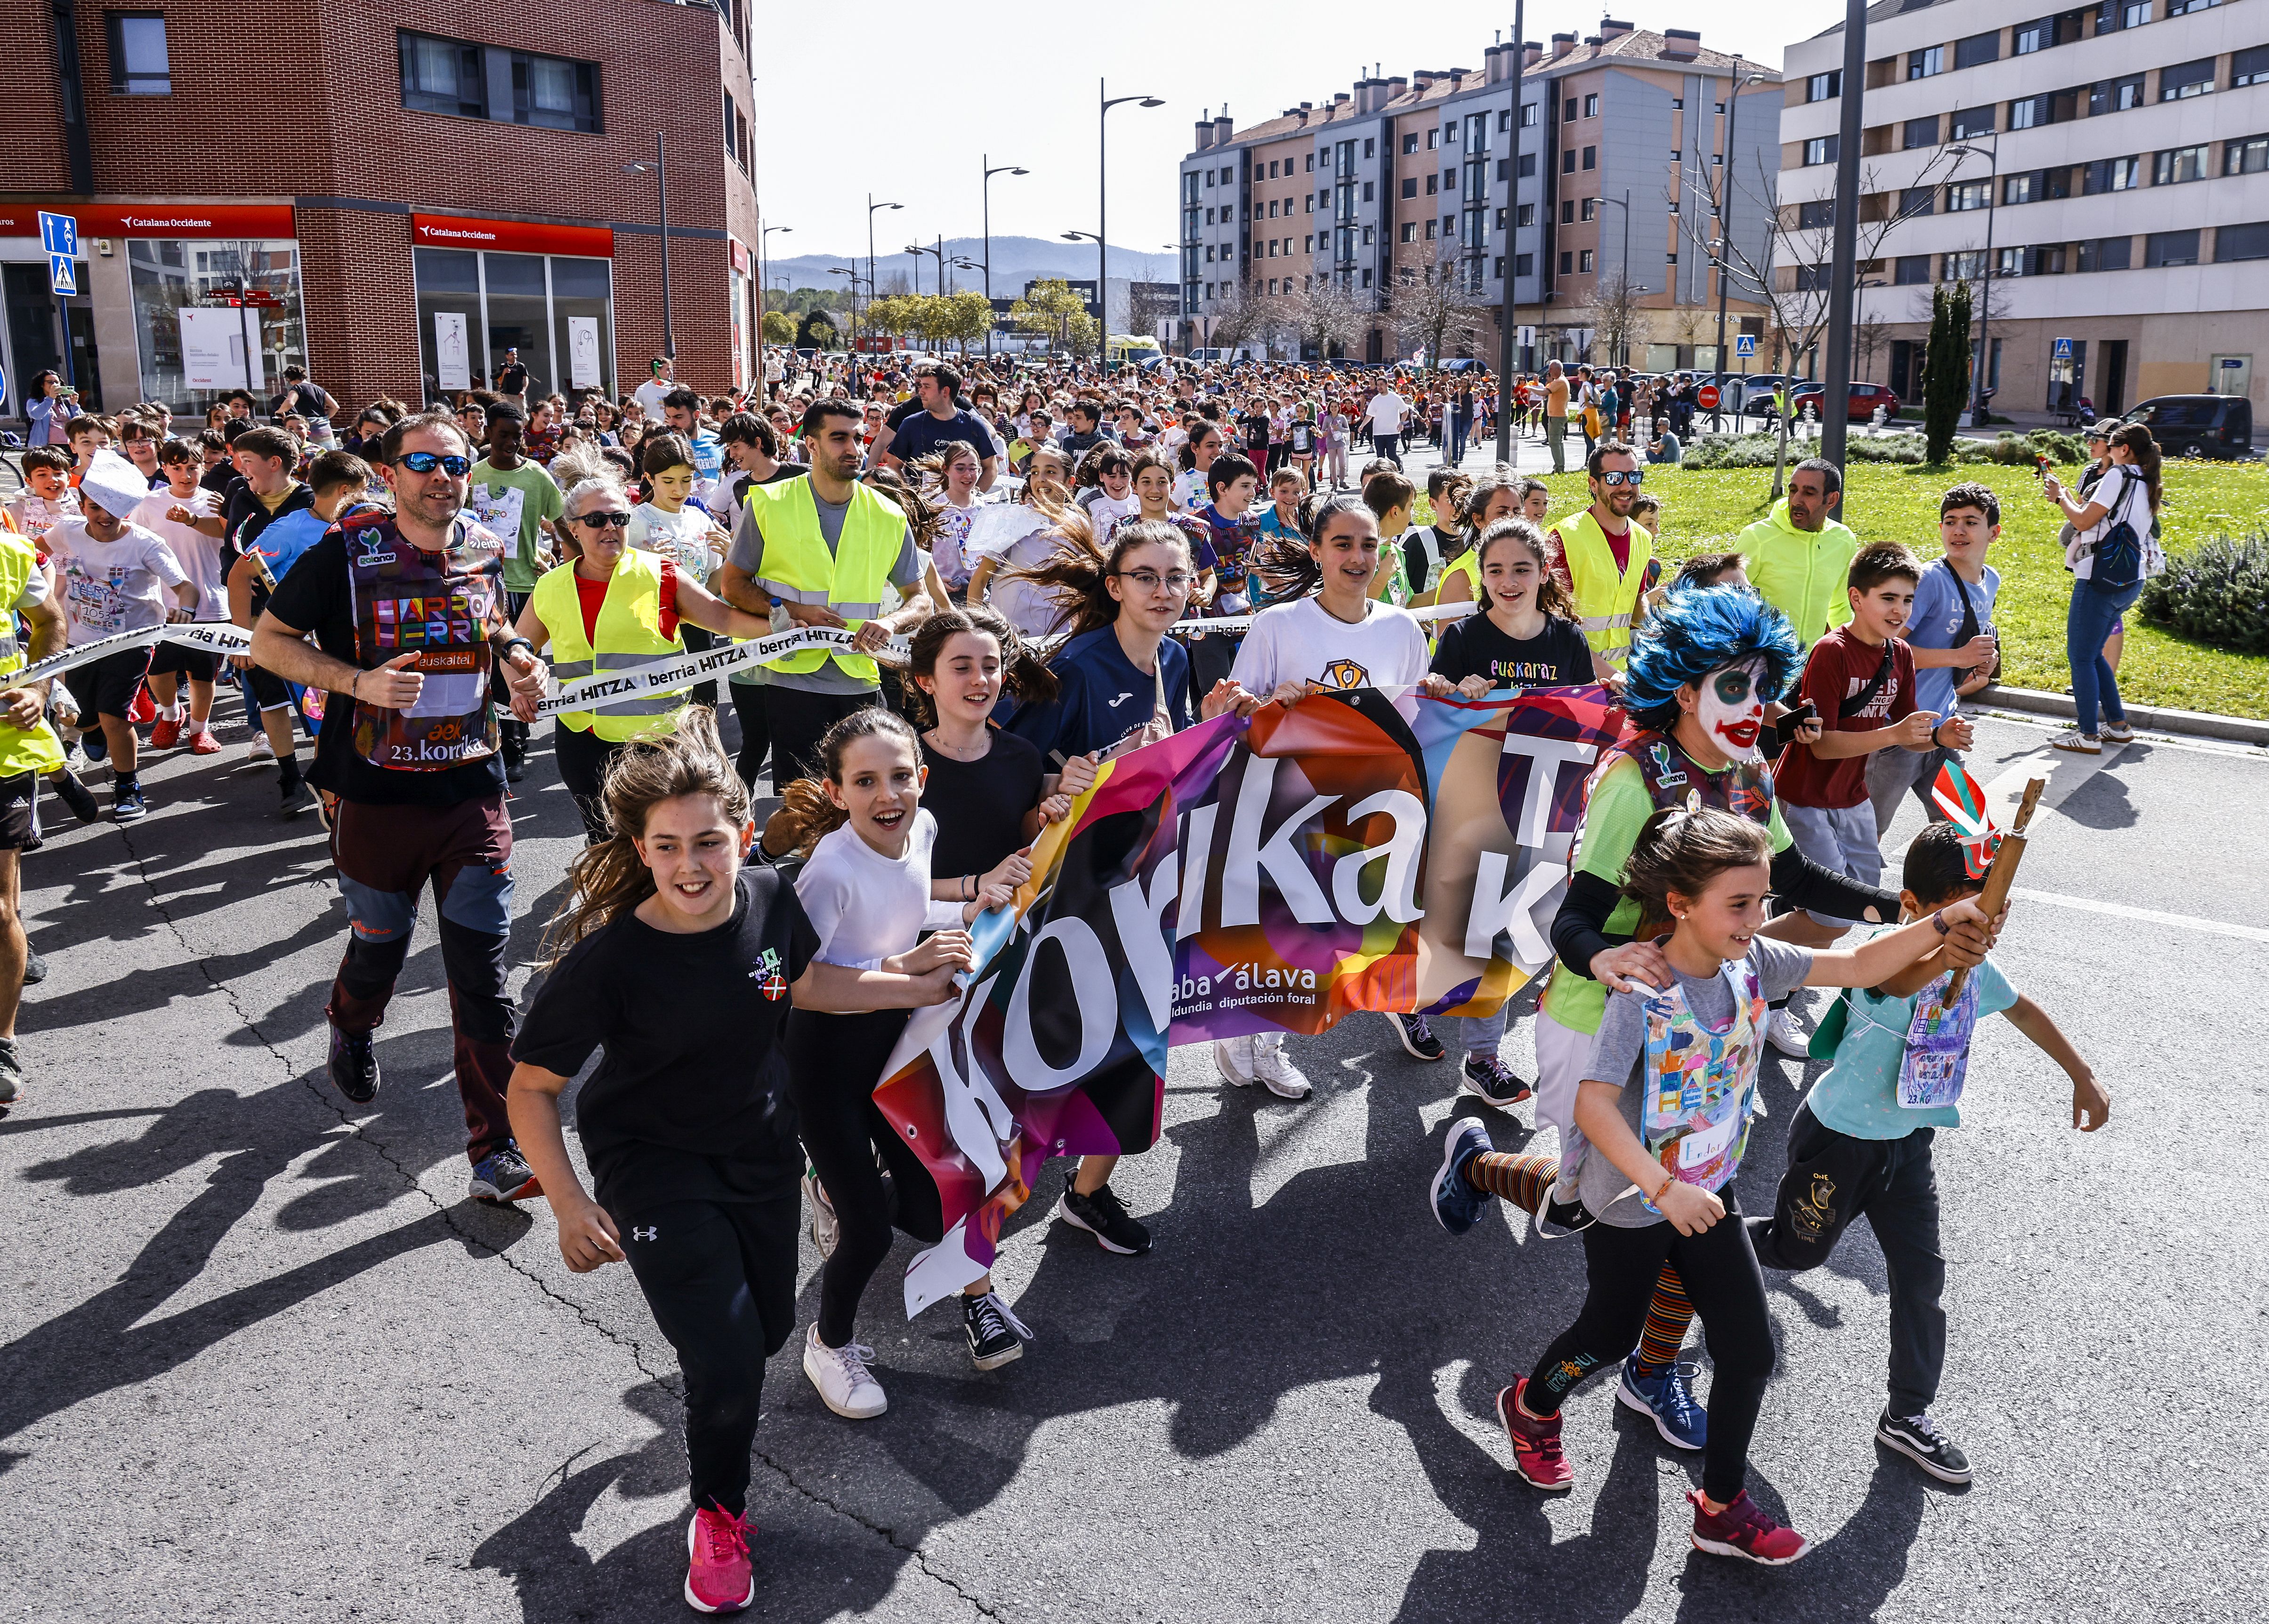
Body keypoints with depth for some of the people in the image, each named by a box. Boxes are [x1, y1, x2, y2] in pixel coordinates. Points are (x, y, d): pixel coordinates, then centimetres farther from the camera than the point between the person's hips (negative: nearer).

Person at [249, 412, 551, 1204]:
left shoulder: (485, 553, 4)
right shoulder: (347, 551, -8)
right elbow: (269, 641, -2)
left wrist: (516, 658, 0)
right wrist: (360, 681, -18)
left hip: (473, 792, 2)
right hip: (379, 796, -2)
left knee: (483, 974, -2)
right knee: (380, 945, 18)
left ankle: (495, 1153, 4)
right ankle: (350, 1027, 56)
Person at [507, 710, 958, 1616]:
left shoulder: (769, 899, -16)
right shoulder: (608, 960, -29)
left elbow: (800, 982, 6)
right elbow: (530, 1088, -18)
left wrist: (918, 989, 9)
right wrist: (569, 1205, -23)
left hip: (759, 1149, 5)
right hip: (653, 1168, -5)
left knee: (769, 1329, 19)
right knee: (729, 1361, -11)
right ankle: (719, 1515, 21)